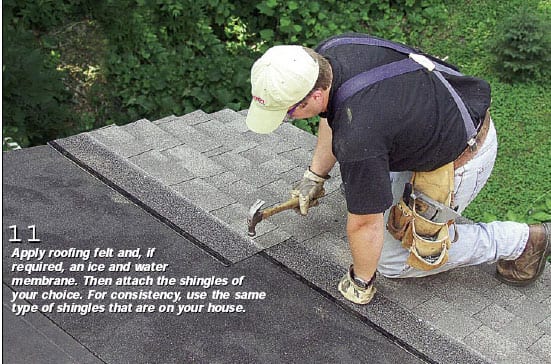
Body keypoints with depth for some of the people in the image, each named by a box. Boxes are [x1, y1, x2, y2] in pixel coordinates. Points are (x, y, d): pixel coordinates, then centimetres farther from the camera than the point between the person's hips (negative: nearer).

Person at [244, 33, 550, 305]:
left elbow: (365, 225, -24)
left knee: (393, 260, 3)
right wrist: (315, 175, 17)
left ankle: (519, 240, 8)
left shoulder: (356, 136, -38)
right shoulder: (328, 52, -13)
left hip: (463, 157, -8)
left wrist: (360, 284, -6)